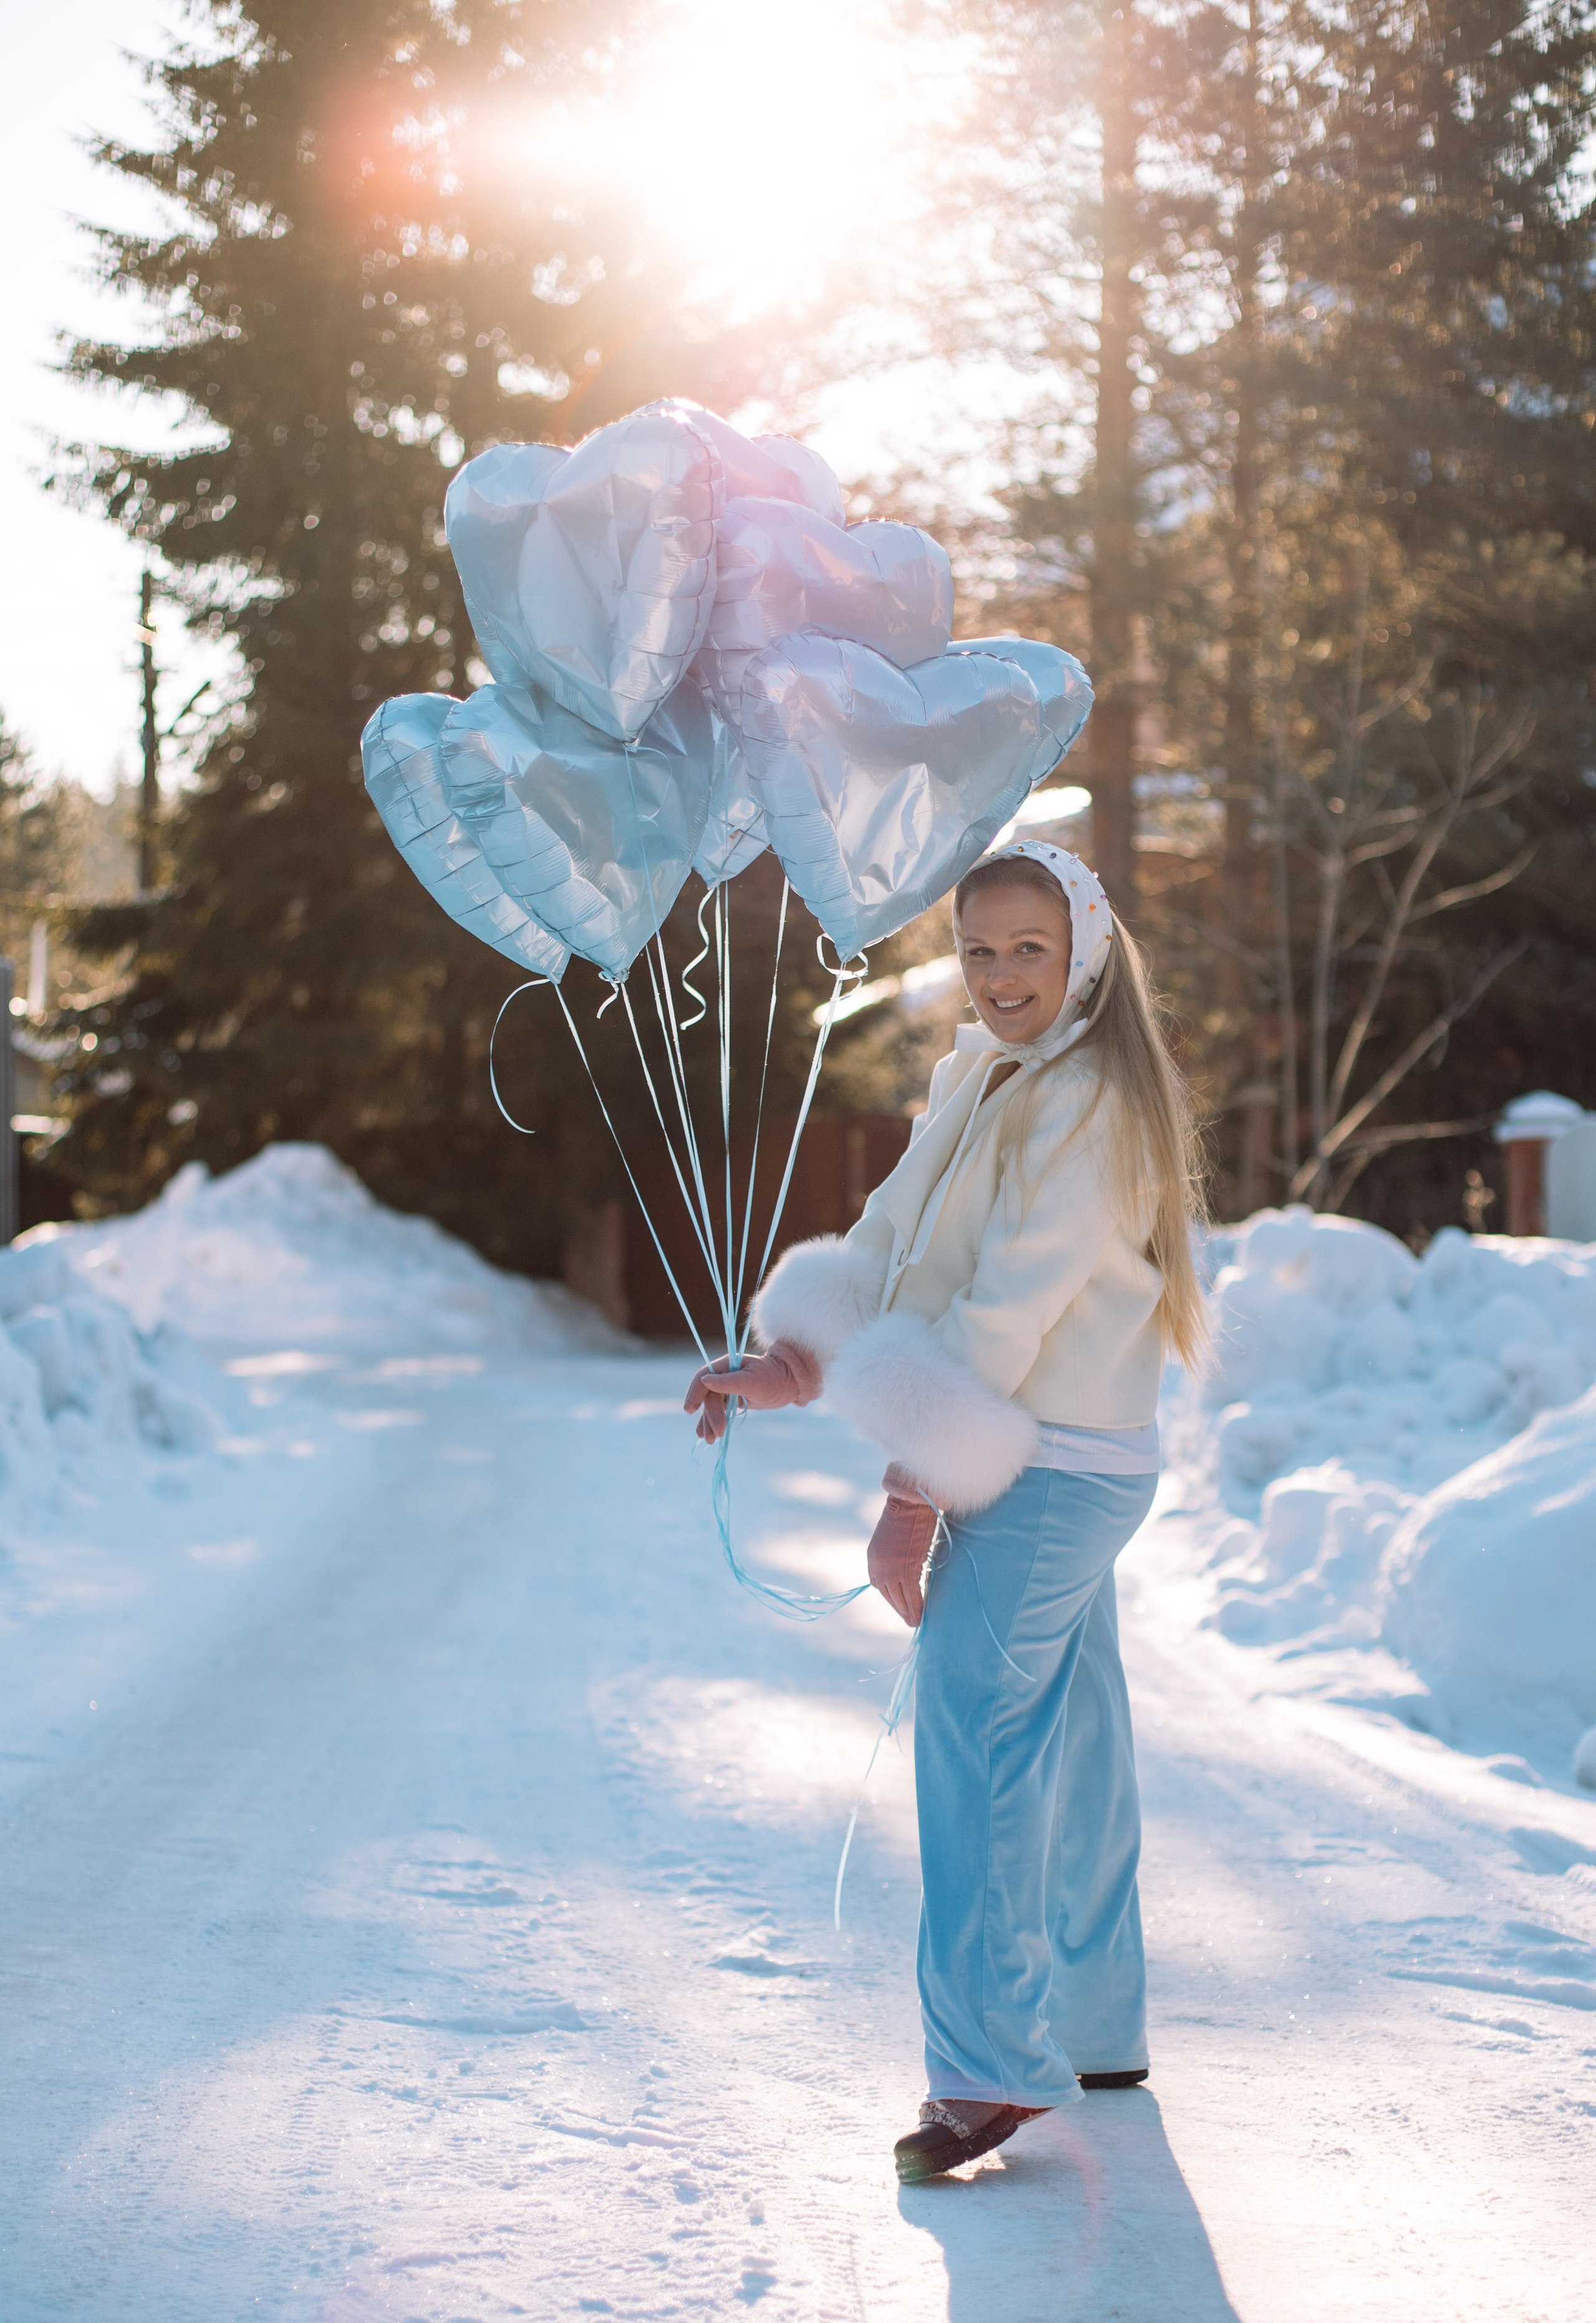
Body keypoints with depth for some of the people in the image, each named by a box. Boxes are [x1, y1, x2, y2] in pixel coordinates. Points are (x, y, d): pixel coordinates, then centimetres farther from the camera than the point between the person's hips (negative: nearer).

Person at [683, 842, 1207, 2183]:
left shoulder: (1088, 1103, -14)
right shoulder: (979, 1082, 16)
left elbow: (1006, 1317, -18)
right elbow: (886, 1244, 11)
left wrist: (914, 1496, -19)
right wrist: (788, 1363, -6)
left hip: (1051, 1472, -9)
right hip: (1015, 1466, 9)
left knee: (974, 1731, -15)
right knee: (1066, 1741, 15)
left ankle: (991, 2066, -14)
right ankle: (1094, 2033, 26)